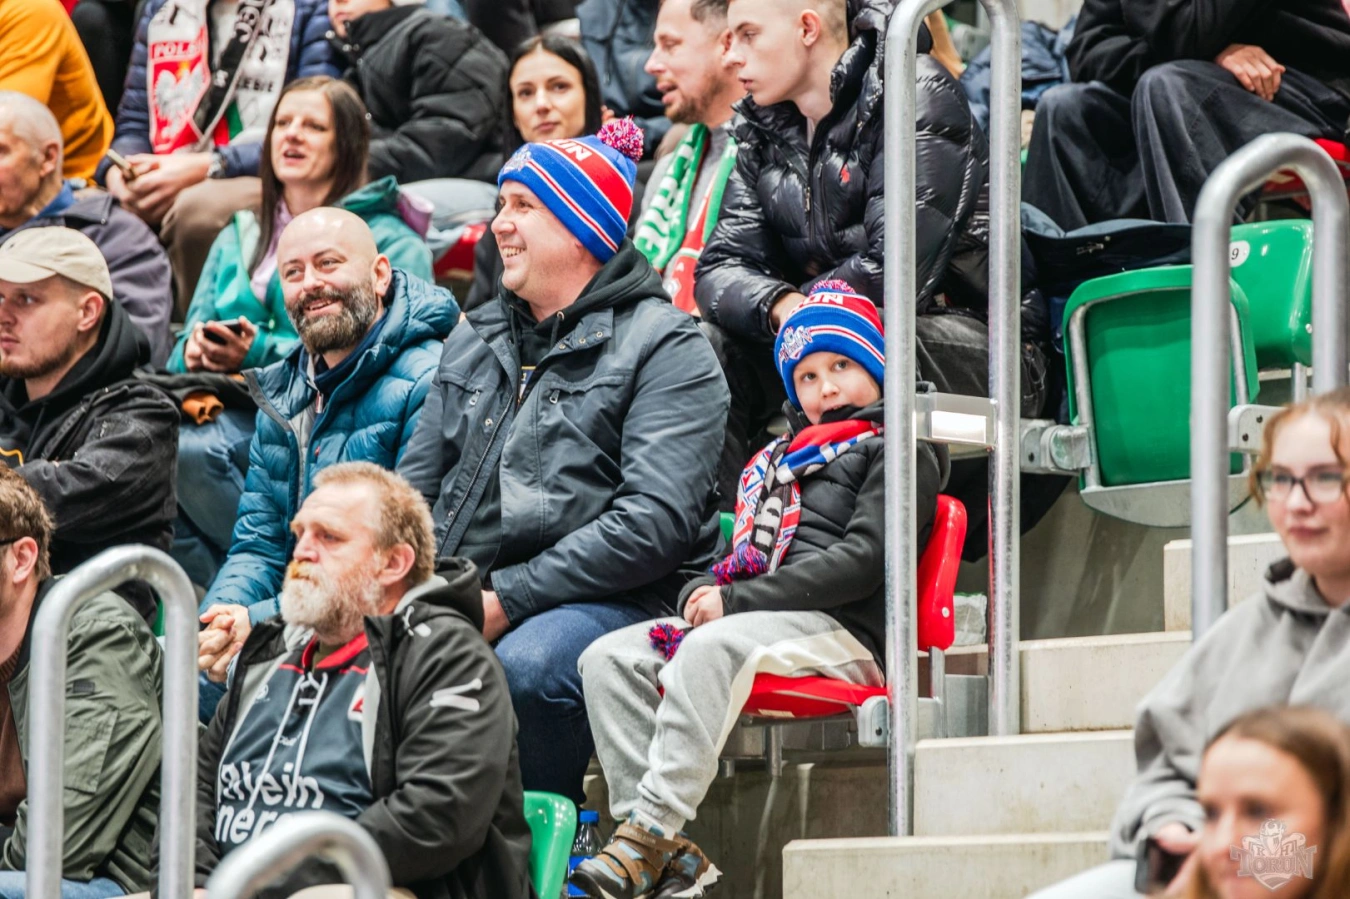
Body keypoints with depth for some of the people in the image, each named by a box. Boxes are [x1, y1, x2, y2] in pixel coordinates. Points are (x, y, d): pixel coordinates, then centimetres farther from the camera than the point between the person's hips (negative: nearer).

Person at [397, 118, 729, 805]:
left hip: (607, 598, -6)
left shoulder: (665, 348, -1)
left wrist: (508, 597, -17)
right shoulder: (474, 341, 23)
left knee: (527, 666, -36)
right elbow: (415, 486, 23)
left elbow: (655, 522, -13)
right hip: (461, 592, 6)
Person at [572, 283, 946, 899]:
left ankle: (647, 834, -41)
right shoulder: (777, 460, 30)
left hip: (841, 631, -8)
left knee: (710, 650, -36)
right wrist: (703, 593, 2)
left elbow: (863, 559, -8)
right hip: (741, 618, 8)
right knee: (608, 658, -15)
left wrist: (736, 602, -12)